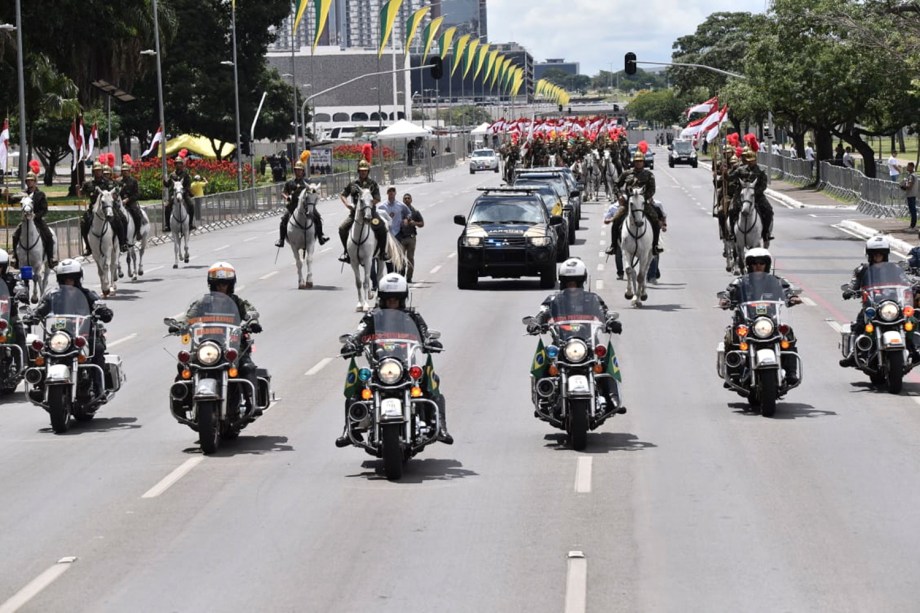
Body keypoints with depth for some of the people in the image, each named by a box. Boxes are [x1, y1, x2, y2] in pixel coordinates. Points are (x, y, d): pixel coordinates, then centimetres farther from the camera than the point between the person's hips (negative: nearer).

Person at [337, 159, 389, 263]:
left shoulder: (373, 184, 4)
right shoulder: (353, 184, 9)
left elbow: (377, 199, -2)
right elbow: (342, 195, 17)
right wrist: (347, 204, -2)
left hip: (370, 211, -2)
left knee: (382, 229, -23)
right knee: (342, 229, -14)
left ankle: (382, 252, -5)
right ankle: (347, 252, 3)